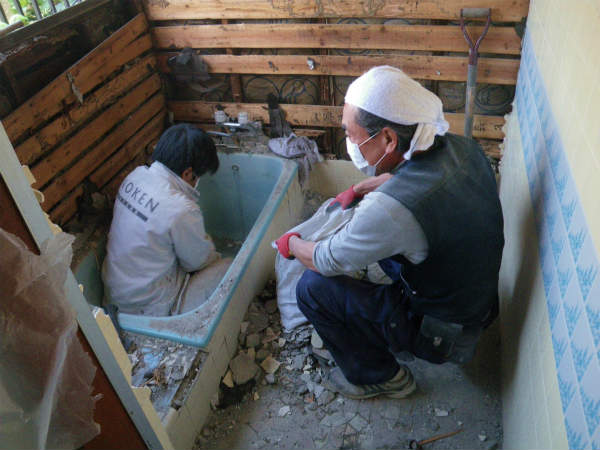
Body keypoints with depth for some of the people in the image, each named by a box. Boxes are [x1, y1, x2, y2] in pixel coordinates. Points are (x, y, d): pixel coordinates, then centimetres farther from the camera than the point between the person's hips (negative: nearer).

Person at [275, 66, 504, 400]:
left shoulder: (391, 206, -36)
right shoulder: (463, 148, -12)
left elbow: (328, 261, -17)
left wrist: (292, 244, 2)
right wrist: (360, 189, 17)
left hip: (443, 335, -8)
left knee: (313, 287, -8)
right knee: (374, 235, 18)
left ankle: (381, 377, 14)